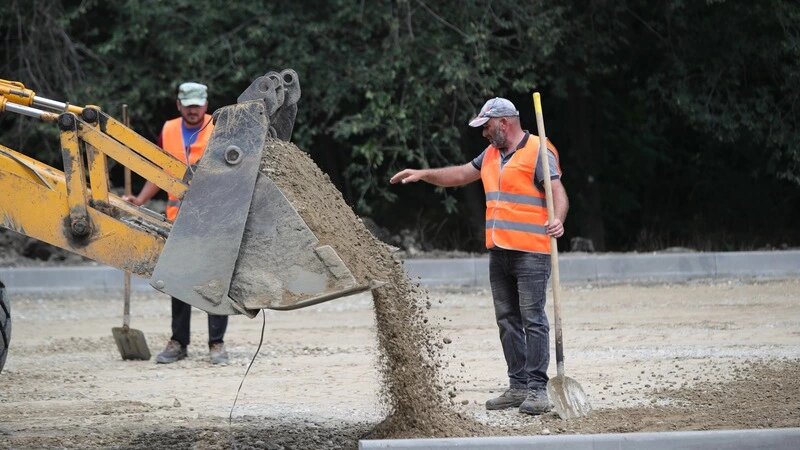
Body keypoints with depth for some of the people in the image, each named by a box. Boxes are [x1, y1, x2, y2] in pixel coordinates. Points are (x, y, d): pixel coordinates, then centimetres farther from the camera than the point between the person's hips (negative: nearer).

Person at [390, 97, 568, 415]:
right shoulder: (491, 155, 18)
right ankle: (518, 386, 13)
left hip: (530, 253, -9)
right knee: (507, 320, 8)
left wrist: (558, 220, -35)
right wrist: (423, 174, 24)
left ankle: (537, 389, -9)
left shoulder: (537, 153, -8)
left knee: (532, 319, -9)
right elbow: (460, 175, 30)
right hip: (499, 253, 9)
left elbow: (558, 192, -17)